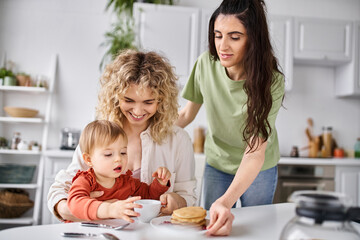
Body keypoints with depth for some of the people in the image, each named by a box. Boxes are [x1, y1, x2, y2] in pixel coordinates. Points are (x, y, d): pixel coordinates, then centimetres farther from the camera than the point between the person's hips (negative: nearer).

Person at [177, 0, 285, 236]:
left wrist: (226, 201, -47)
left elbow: (256, 151, -33)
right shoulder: (206, 63, -20)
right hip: (217, 162, 2)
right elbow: (187, 113, -6)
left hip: (258, 168, -2)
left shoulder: (271, 81, -27)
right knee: (211, 225, 12)